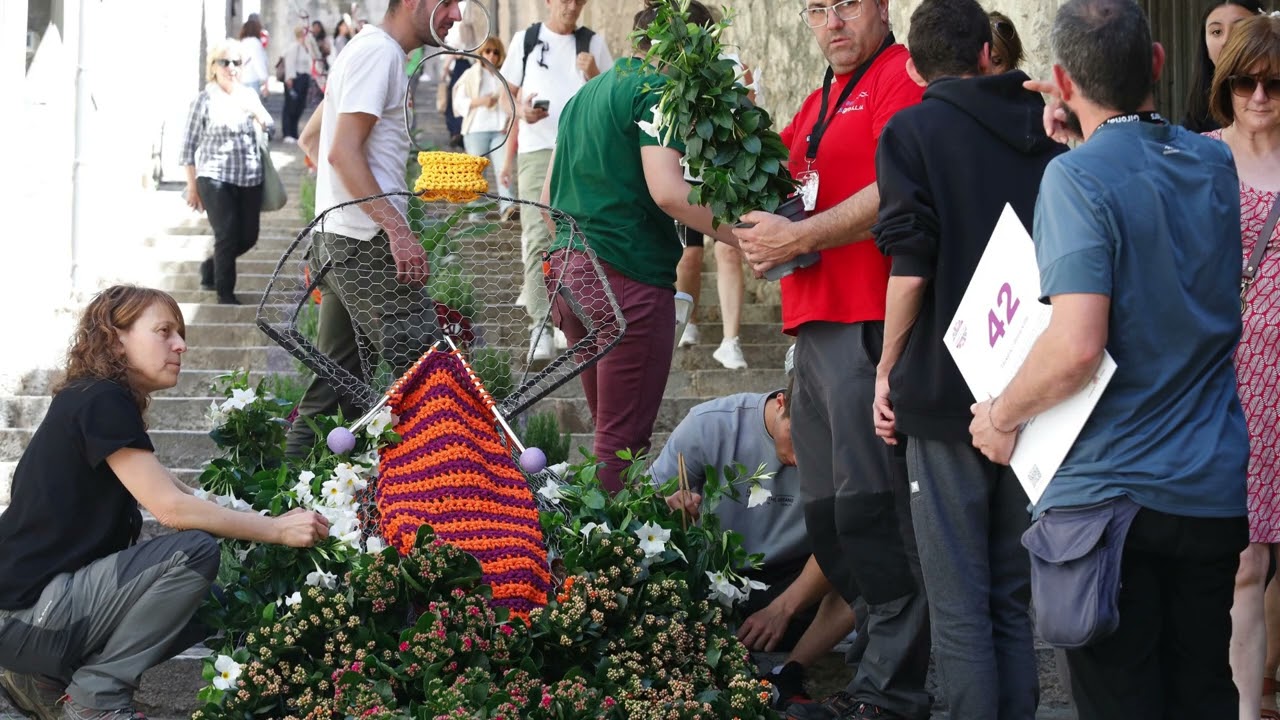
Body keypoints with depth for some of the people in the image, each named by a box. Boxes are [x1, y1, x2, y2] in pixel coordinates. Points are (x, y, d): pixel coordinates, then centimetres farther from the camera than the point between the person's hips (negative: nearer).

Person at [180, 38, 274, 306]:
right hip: (215, 179, -5)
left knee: (248, 236, 6)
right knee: (227, 235, -9)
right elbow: (189, 144, 0)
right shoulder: (205, 99, -2)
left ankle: (210, 268, 32)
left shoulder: (249, 95, 12)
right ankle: (225, 291, 8)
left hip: (250, 179, 5)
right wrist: (192, 186, -3)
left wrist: (255, 111, -10)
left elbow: (269, 128, 11)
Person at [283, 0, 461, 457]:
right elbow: (344, 152, -20)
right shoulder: (380, 52, -12)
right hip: (366, 242, -10)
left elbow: (312, 138, 27)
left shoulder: (369, 49, 19)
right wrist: (397, 229, -25)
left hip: (337, 240, 10)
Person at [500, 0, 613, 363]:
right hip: (536, 150, -1)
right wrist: (523, 110, -6)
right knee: (537, 238, -13)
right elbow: (511, 95, 16)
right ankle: (540, 327, -18)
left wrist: (594, 77, -8)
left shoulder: (593, 43, 12)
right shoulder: (526, 39, 11)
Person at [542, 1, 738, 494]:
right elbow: (667, 191, -20)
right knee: (623, 441, -7)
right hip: (628, 276, -9)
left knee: (609, 430, 15)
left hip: (568, 268, 9)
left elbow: (549, 195, 25)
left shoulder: (586, 93, 21)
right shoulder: (658, 89, -7)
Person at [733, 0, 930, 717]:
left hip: (867, 325, -10)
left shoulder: (900, 78, -6)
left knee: (870, 510, -10)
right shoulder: (821, 101, 23)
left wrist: (799, 237, -15)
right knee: (827, 514, 12)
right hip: (816, 326, 10)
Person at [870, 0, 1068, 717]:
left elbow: (910, 270, -13)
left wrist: (888, 372, -1)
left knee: (960, 609, 0)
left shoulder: (912, 132, -4)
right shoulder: (1049, 134, 9)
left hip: (947, 392, -4)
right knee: (1014, 601, 14)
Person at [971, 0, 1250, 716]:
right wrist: (1091, 129, 16)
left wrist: (1003, 416, -10)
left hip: (1111, 491, -6)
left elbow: (1077, 344, -25)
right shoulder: (1216, 163, 5)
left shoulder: (1077, 177, -16)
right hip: (1215, 488, 6)